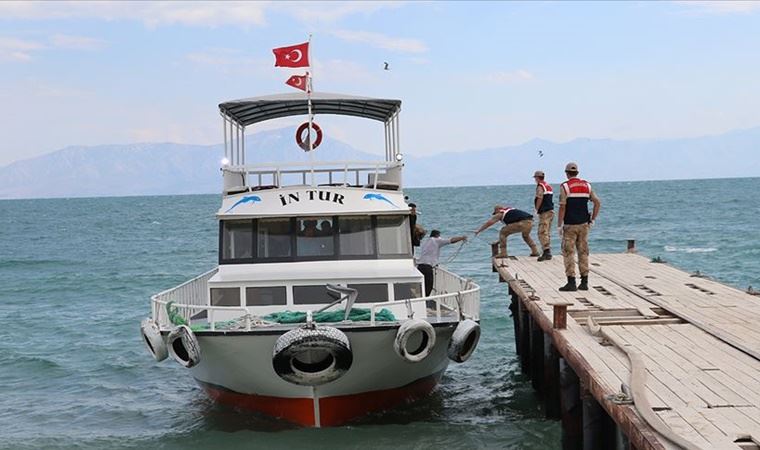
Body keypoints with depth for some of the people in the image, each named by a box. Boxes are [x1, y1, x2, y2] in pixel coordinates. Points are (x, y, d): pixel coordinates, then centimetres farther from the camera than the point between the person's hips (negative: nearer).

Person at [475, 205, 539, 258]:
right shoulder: (511, 209, 38)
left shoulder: (500, 214, 17)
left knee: (503, 233, 10)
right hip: (530, 221, 7)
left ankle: (503, 253, 3)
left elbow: (488, 223, 21)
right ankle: (535, 251, 28)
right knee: (526, 236, 37)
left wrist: (478, 231, 32)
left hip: (521, 223, -7)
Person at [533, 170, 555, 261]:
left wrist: (537, 209, -4)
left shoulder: (540, 186, -11)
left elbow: (540, 199, -18)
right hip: (551, 211, 9)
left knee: (542, 233, -11)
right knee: (547, 233, 13)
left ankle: (547, 251, -19)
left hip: (544, 212, -9)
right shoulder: (549, 186, 18)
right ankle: (548, 253, 14)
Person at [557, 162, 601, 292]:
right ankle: (584, 282, 10)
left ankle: (571, 282, -5)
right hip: (583, 224, 5)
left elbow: (562, 207, -13)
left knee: (568, 253, 0)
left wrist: (559, 225, -8)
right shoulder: (587, 185, 7)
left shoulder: (565, 186, -8)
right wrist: (592, 220, 11)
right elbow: (598, 203, 4)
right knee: (583, 252, 9)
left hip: (570, 225, -5)